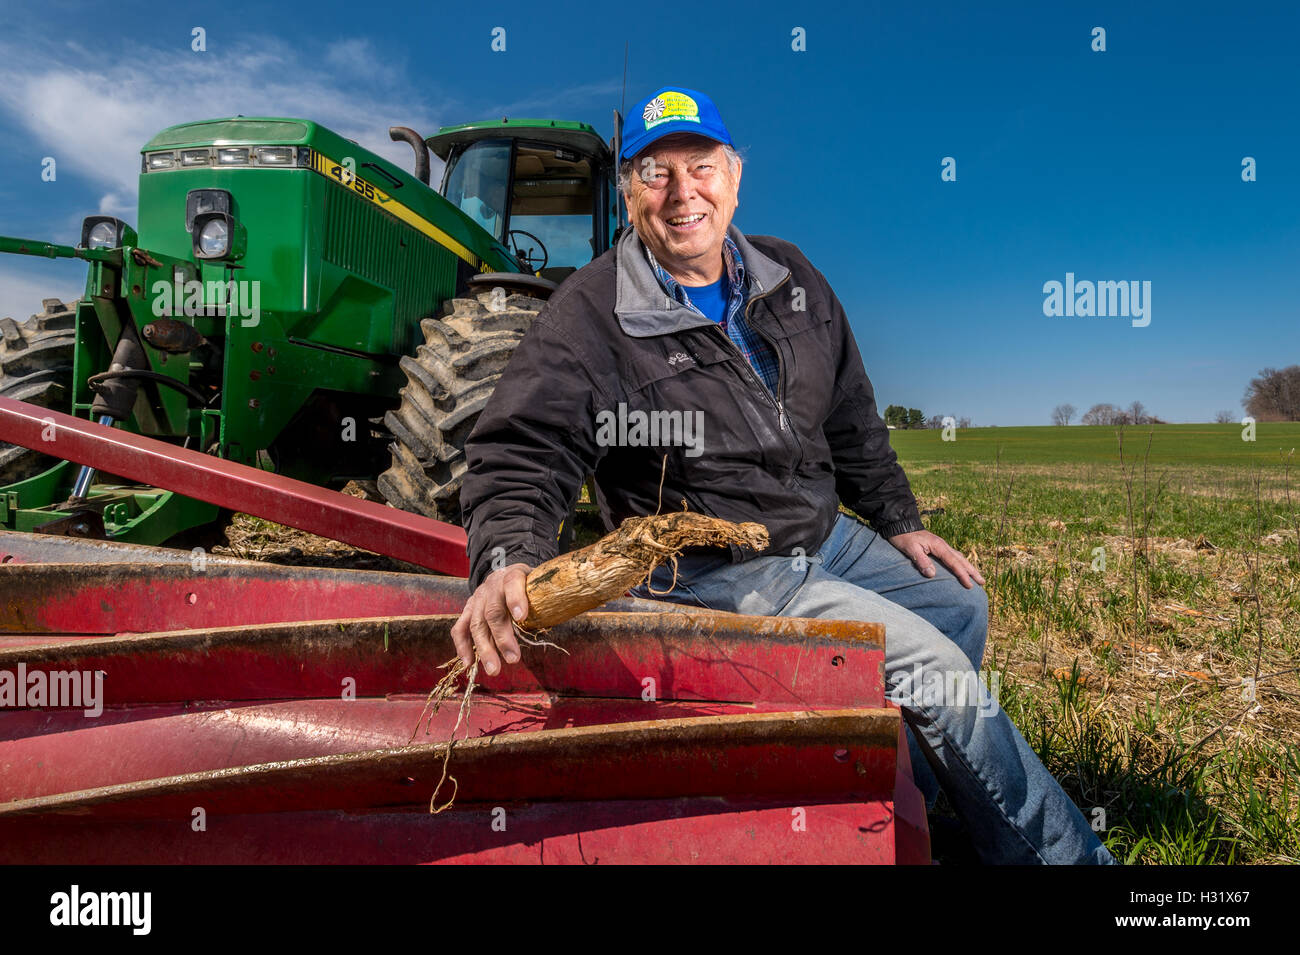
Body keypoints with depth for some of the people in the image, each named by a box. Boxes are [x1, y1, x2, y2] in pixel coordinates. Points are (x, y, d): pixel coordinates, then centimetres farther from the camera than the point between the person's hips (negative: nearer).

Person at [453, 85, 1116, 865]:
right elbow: (521, 458, -22)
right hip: (717, 568, -8)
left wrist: (900, 523, 14)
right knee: (934, 666, -13)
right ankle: (1064, 851, 12)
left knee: (961, 602, 15)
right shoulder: (588, 318, -15)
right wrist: (507, 560, -42)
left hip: (826, 533, 8)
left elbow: (852, 420, 14)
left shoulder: (789, 276, 5)